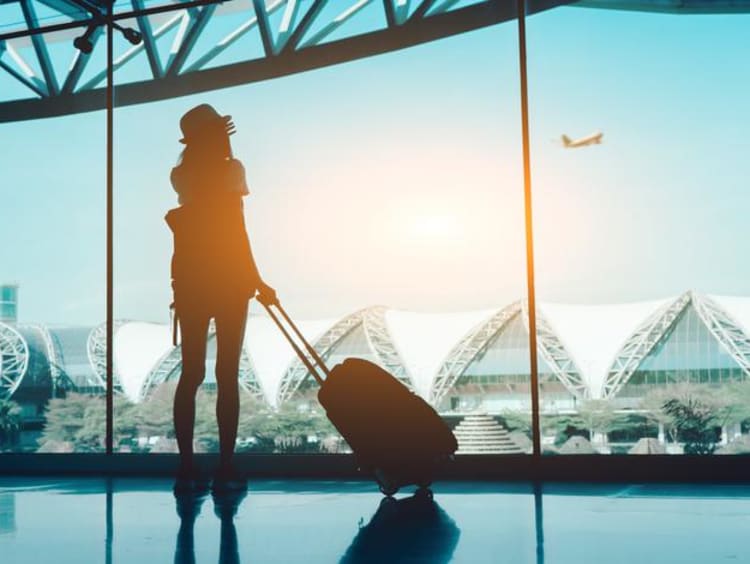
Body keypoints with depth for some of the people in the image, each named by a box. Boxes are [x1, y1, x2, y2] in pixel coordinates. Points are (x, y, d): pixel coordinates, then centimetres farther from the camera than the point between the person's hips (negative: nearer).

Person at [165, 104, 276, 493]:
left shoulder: (181, 175, 7)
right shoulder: (229, 169, -8)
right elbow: (237, 234, -13)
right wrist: (257, 283, -10)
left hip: (189, 282, 5)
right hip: (227, 281, -5)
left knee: (191, 373, 6)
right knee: (227, 375, -2)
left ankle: (186, 467, 4)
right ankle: (226, 468, -3)